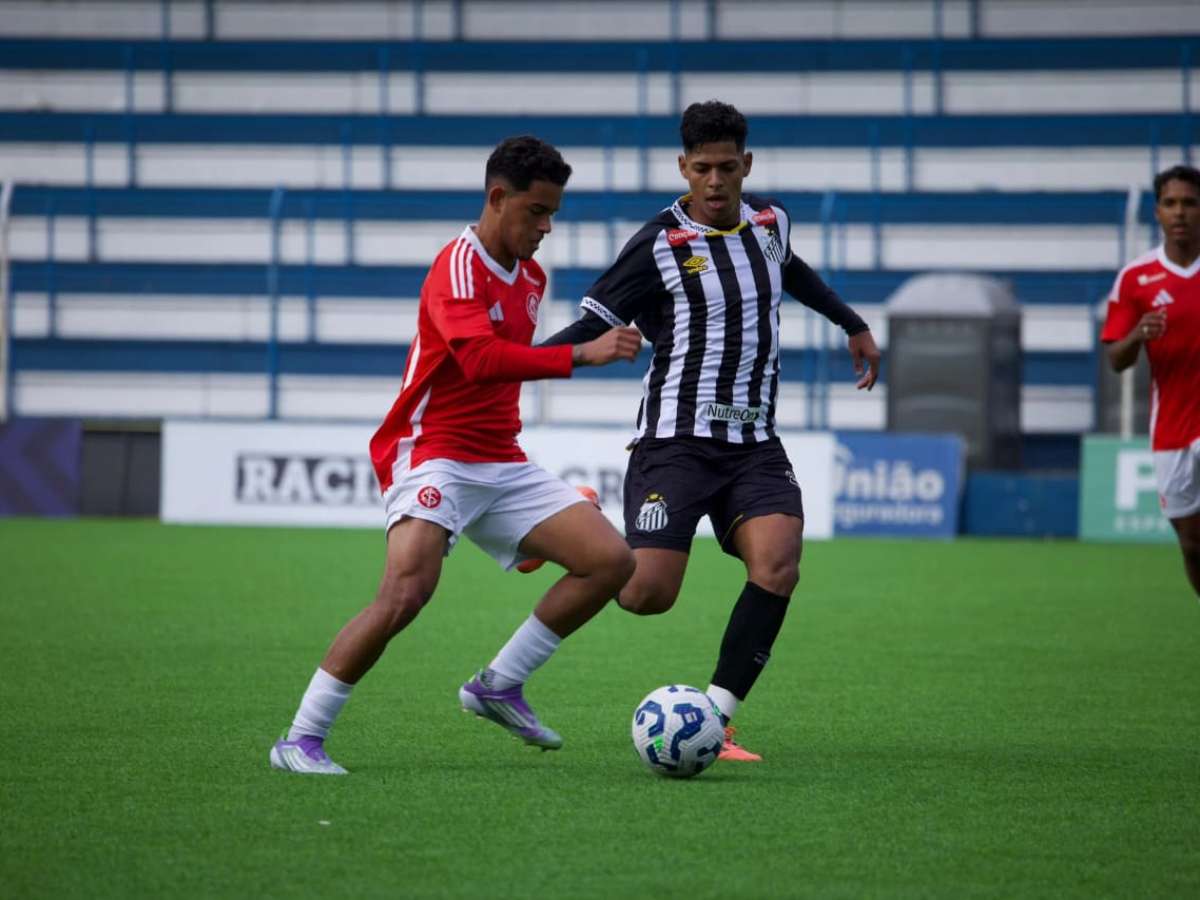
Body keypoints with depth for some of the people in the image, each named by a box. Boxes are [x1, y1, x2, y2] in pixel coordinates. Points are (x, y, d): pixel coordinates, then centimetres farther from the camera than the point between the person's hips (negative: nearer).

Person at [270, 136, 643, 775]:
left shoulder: (531, 276, 12)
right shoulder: (459, 266, -16)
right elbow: (480, 360, -33)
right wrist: (580, 355, -38)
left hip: (501, 463, 9)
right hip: (432, 453, -9)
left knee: (611, 560, -2)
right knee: (407, 591, -27)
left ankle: (499, 686, 8)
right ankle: (301, 740, -17)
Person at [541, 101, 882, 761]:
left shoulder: (770, 221, 9)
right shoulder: (659, 245, -8)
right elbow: (592, 325, -6)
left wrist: (853, 325, 43)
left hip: (755, 445, 5)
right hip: (676, 441, -4)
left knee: (776, 564, -22)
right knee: (647, 596, -16)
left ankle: (712, 722, -16)